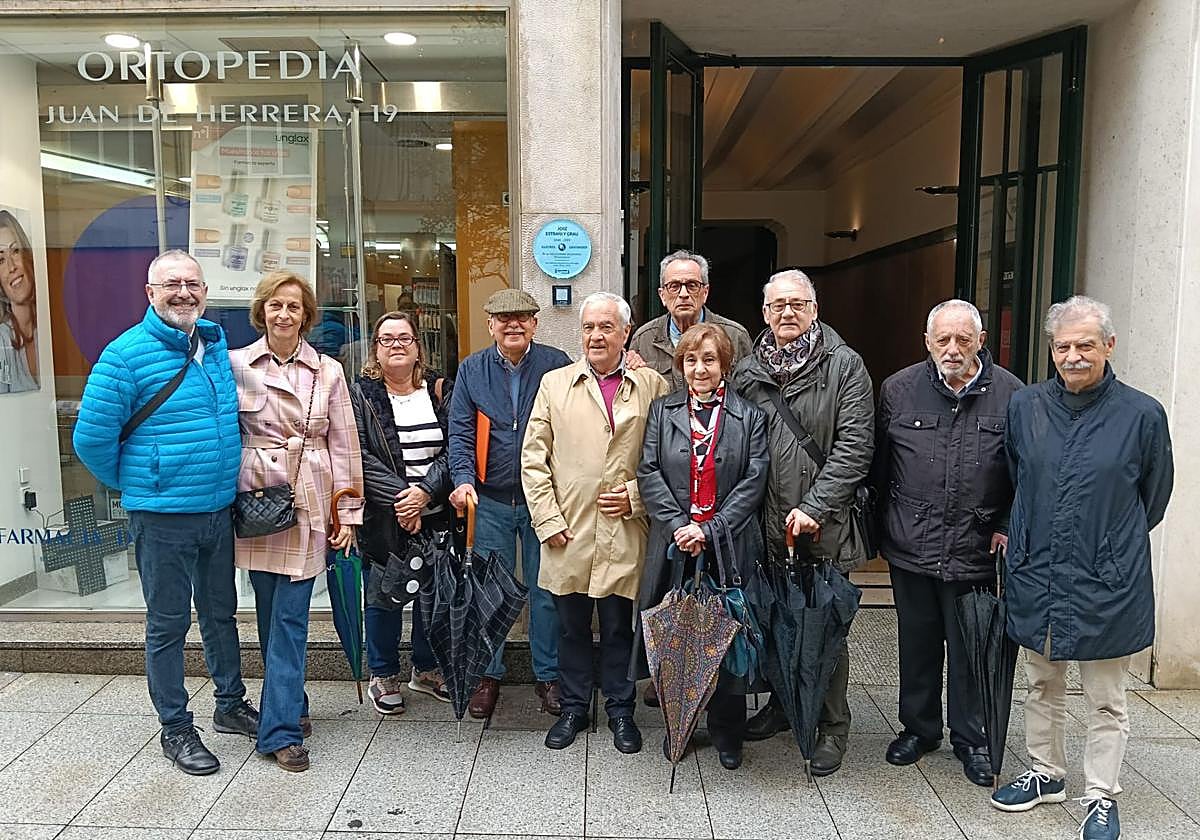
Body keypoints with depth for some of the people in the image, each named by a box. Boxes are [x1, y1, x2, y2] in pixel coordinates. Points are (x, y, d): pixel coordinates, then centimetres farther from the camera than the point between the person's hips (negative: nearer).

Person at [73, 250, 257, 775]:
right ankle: (175, 728, 23)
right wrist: (135, 485, 1)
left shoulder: (218, 346, 7)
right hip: (162, 516, -6)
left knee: (221, 612, 19)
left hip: (219, 510, 6)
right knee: (168, 624, 7)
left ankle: (231, 704, 36)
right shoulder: (127, 354, -12)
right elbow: (91, 438, -10)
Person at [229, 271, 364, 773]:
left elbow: (344, 445, 5)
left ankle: (281, 729, 4)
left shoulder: (328, 372, 5)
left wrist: (348, 512, 2)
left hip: (307, 505, -1)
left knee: (291, 617, -2)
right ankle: (290, 705, 28)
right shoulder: (236, 365, 4)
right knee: (270, 614, 9)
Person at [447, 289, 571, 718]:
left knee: (546, 590, 7)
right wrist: (463, 479, -14)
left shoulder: (556, 364, -1)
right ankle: (489, 675, 25)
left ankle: (548, 675, 22)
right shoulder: (472, 370, 3)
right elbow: (460, 432, -1)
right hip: (491, 501, 1)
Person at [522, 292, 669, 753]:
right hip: (569, 533, 1)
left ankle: (620, 710, 28)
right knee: (572, 625, 12)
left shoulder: (652, 386, 4)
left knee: (619, 626, 10)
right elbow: (533, 458, 3)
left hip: (625, 533, -1)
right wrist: (547, 519, -4)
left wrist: (636, 495, -7)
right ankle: (573, 708, 30)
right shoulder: (555, 384, 6)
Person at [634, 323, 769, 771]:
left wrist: (710, 530, -12)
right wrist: (679, 525, -12)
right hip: (674, 546, 1)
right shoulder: (662, 410, 8)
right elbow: (648, 473, 0)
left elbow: (754, 481, -3)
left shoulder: (749, 415, 4)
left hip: (729, 547, -1)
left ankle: (727, 733, 23)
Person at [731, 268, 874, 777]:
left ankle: (832, 726, 22)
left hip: (825, 524, -4)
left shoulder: (844, 366, -4)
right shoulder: (748, 372, 8)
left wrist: (814, 507, -16)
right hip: (769, 524, 4)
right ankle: (783, 703, 36)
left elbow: (855, 447, -10)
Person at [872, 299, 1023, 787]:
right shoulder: (899, 390, 1)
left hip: (976, 550, -1)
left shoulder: (1011, 395, -3)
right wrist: (882, 523, 6)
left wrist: (1008, 527, -4)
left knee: (970, 649, 10)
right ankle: (919, 728, 34)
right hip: (911, 546, 2)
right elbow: (877, 465, 7)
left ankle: (971, 740, 29)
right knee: (917, 644, 16)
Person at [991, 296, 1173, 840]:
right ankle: (1045, 774, 37)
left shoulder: (1142, 415, -9)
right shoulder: (1025, 406, -1)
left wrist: (1111, 544, 11)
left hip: (1107, 582, -3)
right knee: (1042, 684, 18)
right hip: (1036, 573, 3)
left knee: (1105, 699, 11)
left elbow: (1152, 498, 6)